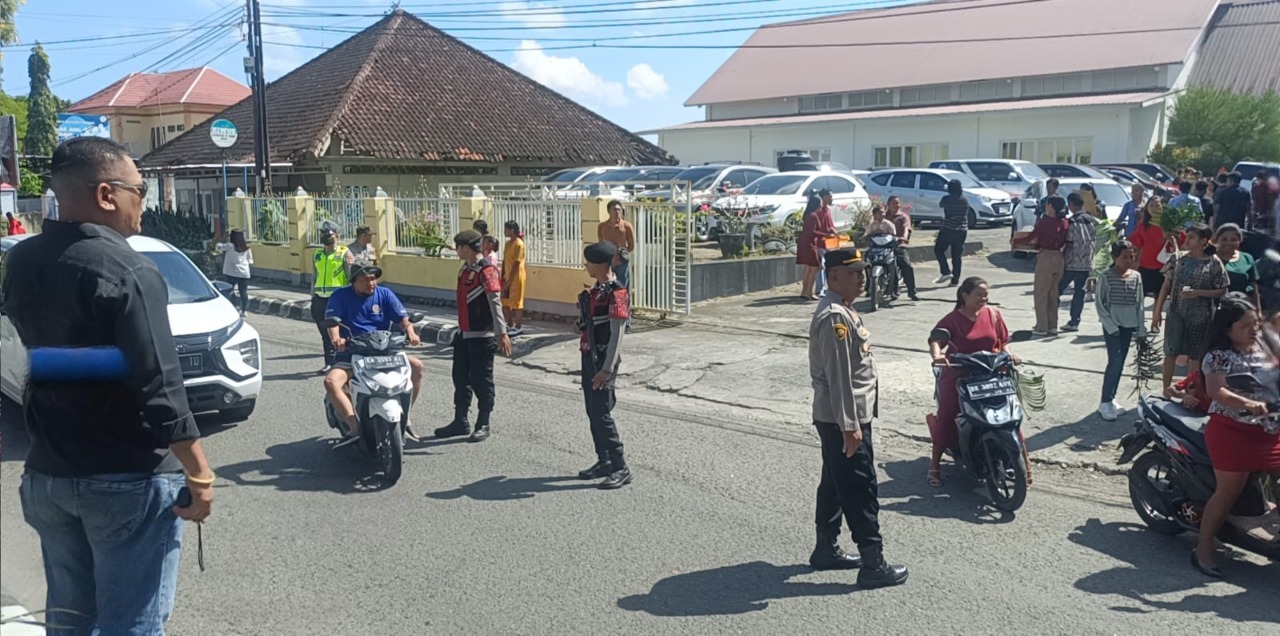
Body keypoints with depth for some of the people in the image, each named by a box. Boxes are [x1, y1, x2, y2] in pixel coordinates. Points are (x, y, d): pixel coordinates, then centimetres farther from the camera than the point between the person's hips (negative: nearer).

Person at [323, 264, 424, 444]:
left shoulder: (385, 294, 7)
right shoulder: (340, 296, 1)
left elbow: (403, 318, -1)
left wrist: (410, 332, -23)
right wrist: (336, 338, -34)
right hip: (350, 353, -2)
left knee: (416, 366, -17)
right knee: (331, 381, -30)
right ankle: (354, 427, -33)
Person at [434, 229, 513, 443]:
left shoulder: (487, 271, -16)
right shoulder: (465, 269, 12)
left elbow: (495, 303, -22)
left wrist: (502, 333, -27)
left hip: (482, 336, -9)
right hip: (464, 334, 9)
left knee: (482, 381, 1)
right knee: (461, 378, 14)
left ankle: (483, 425, 12)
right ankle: (461, 421, 25)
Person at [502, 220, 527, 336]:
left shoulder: (519, 244, -16)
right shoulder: (508, 243, 10)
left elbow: (516, 264, -18)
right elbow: (505, 261, 12)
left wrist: (509, 281, -17)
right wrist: (503, 278, 7)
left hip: (516, 278, -9)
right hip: (508, 277, 9)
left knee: (516, 303, 0)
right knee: (505, 302, 11)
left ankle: (518, 327, 10)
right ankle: (510, 326, 22)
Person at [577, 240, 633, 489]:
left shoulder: (616, 293, -16)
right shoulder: (596, 290, 12)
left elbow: (616, 335, -20)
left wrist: (607, 369, -24)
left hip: (603, 360, -9)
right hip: (589, 357, 9)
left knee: (602, 413, -9)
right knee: (593, 412, 12)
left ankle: (620, 468, -3)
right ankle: (604, 461, 22)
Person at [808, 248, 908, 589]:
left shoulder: (844, 311, 12)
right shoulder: (834, 317, -21)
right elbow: (838, 377, -24)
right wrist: (850, 426, -23)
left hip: (840, 419, 11)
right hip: (842, 419, -11)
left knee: (835, 483, 18)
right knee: (862, 490, -4)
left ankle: (826, 549, 30)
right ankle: (873, 564, 4)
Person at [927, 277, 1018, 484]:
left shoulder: (993, 314, 8)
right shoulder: (952, 319, -5)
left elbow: (1003, 341, 13)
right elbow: (936, 339, -17)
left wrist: (1009, 355, -7)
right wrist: (937, 356, -37)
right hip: (957, 375, -3)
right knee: (946, 416, -12)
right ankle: (935, 465, -2)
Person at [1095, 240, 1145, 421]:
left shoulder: (1136, 276, 4)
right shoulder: (1106, 276, -9)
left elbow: (1139, 304, 8)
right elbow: (1099, 303, -9)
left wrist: (1141, 328, 4)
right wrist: (1111, 326, -14)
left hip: (1129, 325, 5)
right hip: (1111, 325, -5)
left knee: (1120, 363, 8)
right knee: (1115, 361, -11)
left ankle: (1111, 398, 18)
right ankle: (1104, 402, -5)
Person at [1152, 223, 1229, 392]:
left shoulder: (1214, 263, -8)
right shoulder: (1179, 259, 0)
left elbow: (1222, 291, -5)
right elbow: (1166, 285, 3)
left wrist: (1198, 293, -19)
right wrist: (1157, 311, -1)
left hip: (1200, 316, -2)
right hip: (1176, 313, 2)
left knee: (1195, 356, 8)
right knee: (1171, 352, 8)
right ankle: (1165, 392, 18)